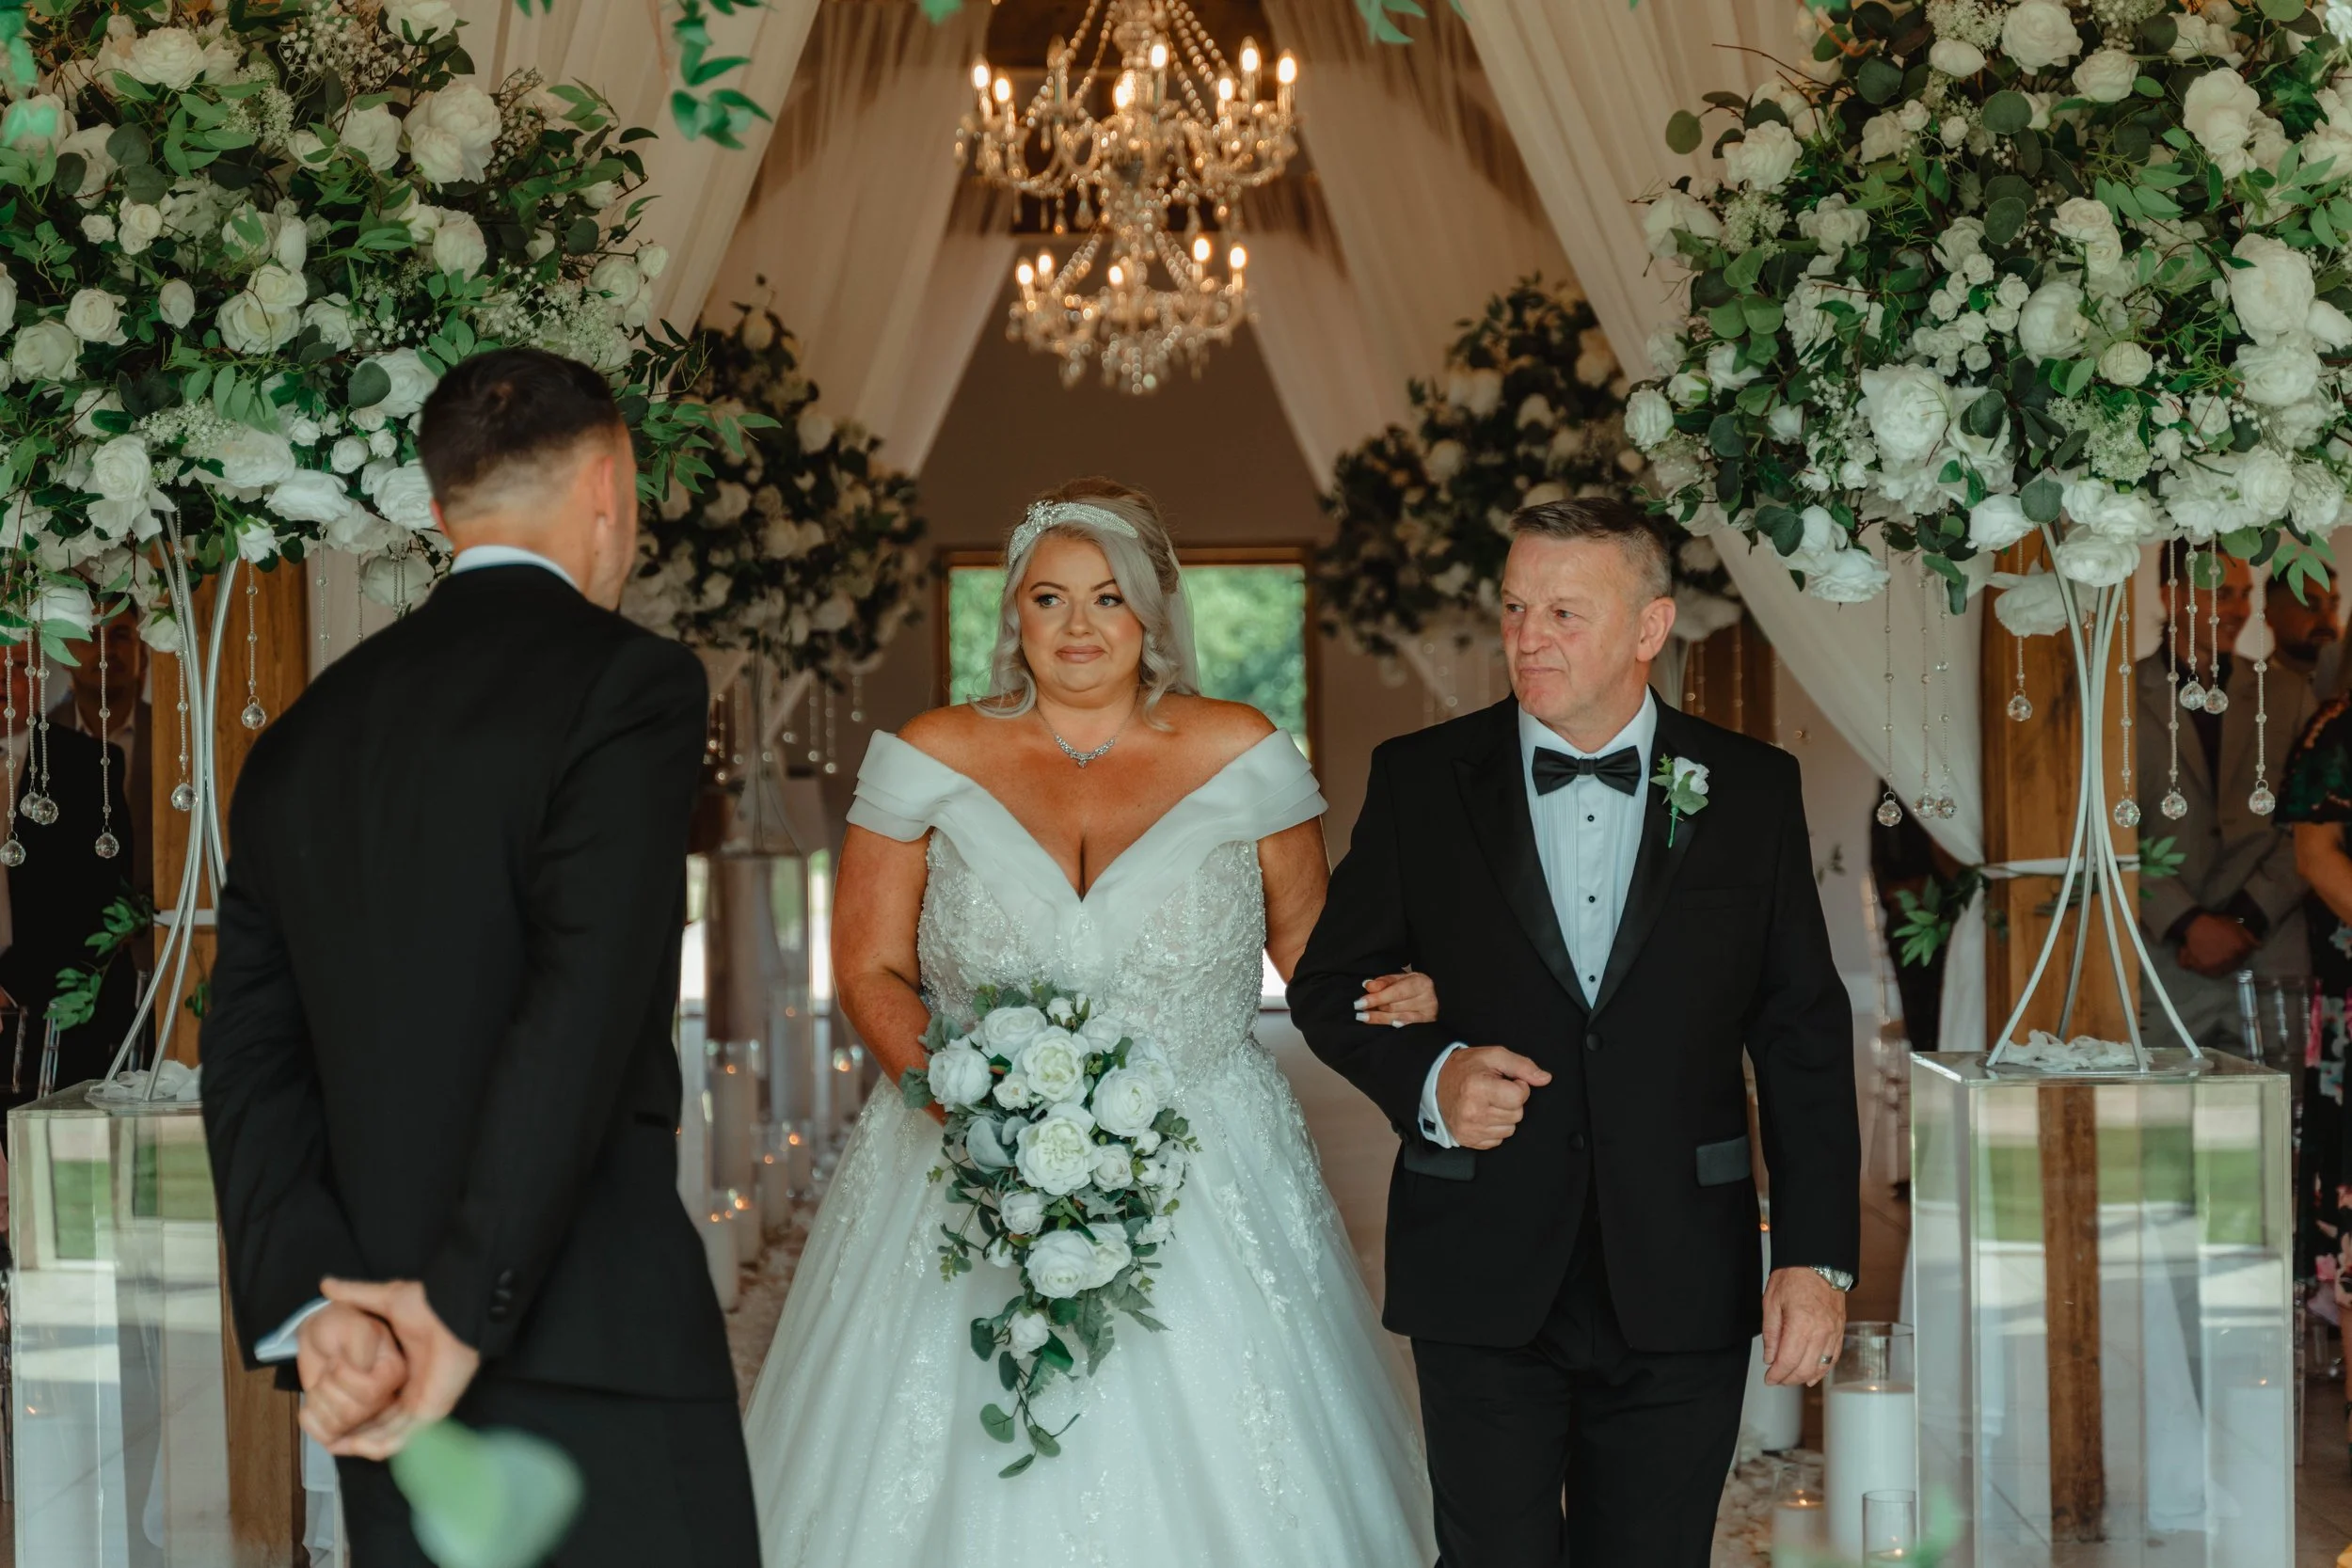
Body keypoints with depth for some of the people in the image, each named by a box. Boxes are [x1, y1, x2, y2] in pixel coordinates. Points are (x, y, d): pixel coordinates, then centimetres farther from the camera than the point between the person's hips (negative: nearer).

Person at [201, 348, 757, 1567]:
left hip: (376, 1374, 7)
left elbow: (249, 1056, 6)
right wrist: (467, 1312, -16)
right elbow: (582, 1010, -17)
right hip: (595, 1366, -6)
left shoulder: (305, 732, 13)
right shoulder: (628, 680, -6)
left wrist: (312, 1305, -4)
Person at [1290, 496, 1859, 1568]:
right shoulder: (1420, 781, 2)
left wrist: (1818, 1254, -2)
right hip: (1484, 1283, 0)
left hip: (1680, 1289, 1)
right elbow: (1328, 985, 9)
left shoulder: (1751, 790, 4)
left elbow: (1803, 1037, 4)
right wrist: (1425, 1076, -11)